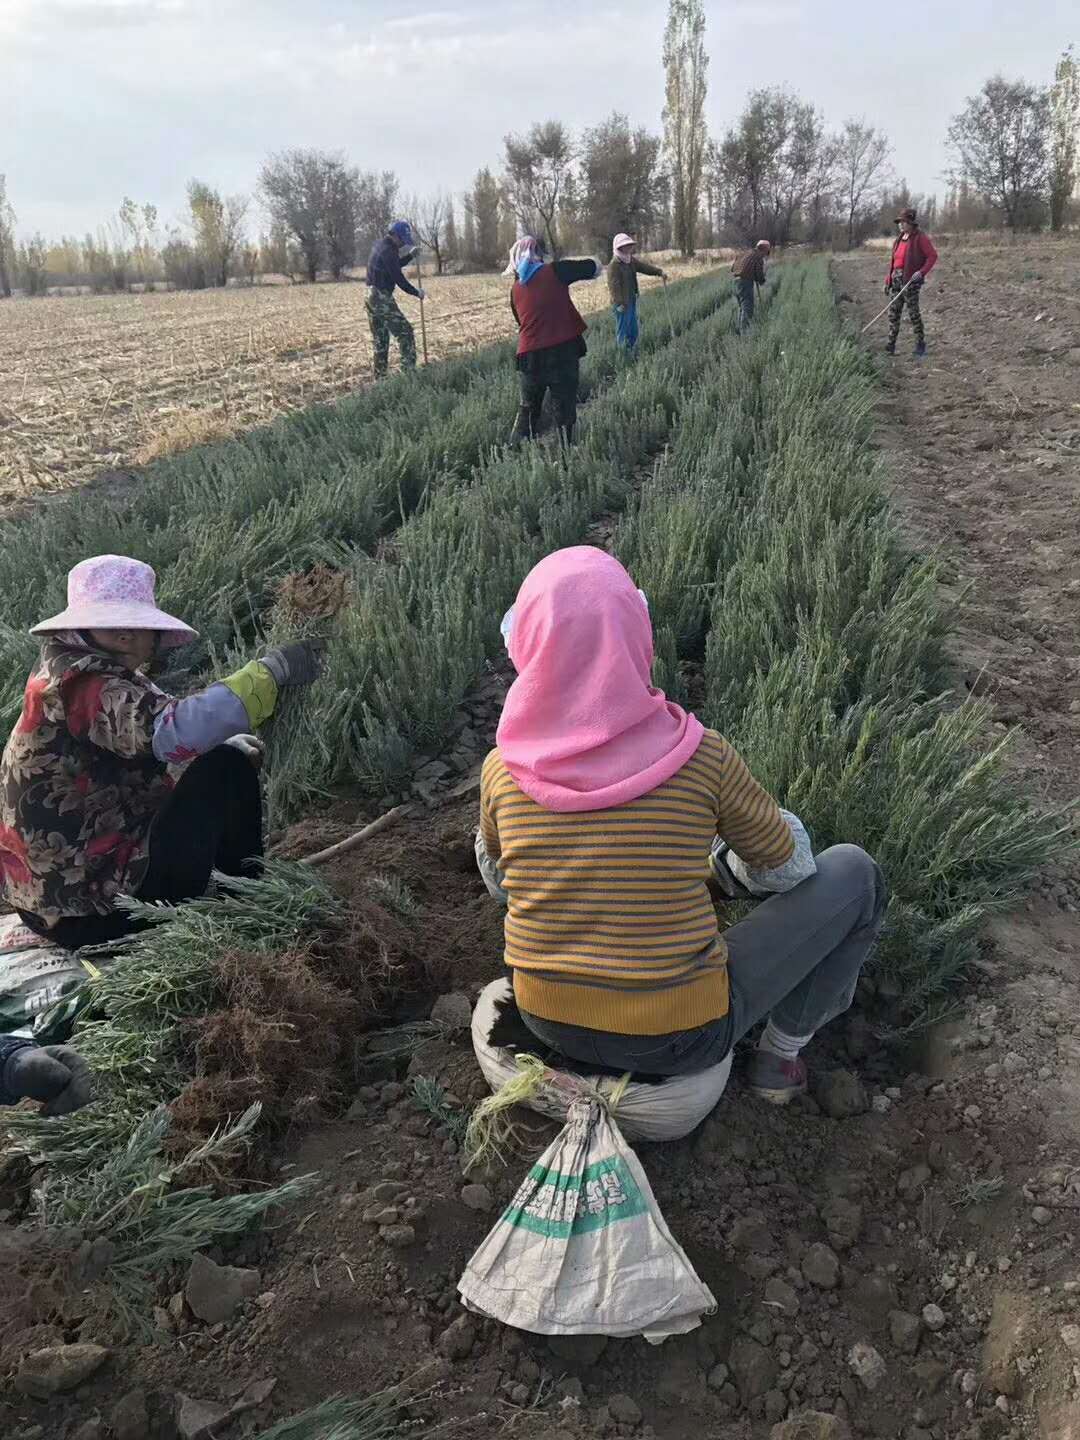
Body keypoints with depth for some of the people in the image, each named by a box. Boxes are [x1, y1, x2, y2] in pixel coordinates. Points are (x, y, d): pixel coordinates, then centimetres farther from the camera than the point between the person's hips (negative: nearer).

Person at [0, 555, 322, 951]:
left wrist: (230, 744, -5)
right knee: (225, 767, -11)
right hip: (92, 912, -10)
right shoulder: (82, 684, -22)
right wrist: (271, 670, -36)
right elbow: (169, 731, -40)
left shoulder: (71, 670, 9)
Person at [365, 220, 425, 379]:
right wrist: (417, 293, -8)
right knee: (405, 332, -7)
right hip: (383, 299, -10)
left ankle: (380, 376, 14)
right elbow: (399, 278, -18)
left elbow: (395, 265, 26)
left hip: (372, 298, 10)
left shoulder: (380, 245, 14)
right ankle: (409, 369, -12)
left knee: (380, 339, 13)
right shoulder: (388, 251, -16)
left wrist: (410, 255, 11)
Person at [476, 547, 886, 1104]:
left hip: (549, 1023, 4)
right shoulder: (701, 758, -20)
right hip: (679, 1039, -4)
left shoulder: (502, 771, -12)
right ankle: (779, 1056, 20)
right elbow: (788, 867, -2)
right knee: (854, 871, 11)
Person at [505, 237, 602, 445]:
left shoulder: (515, 289, 11)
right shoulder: (554, 272, -2)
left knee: (528, 409, 19)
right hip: (563, 352, -4)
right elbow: (594, 267, 5)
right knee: (564, 410, 4)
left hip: (529, 357, 4)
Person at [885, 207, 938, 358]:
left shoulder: (920, 237, -7)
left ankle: (920, 344, 9)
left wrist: (922, 272, -21)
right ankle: (890, 346, 10)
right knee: (893, 312, 5)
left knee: (913, 312, -2)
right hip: (897, 278, 7)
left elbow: (933, 256, -9)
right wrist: (888, 280, 12)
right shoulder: (899, 239, 13)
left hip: (911, 279, -7)